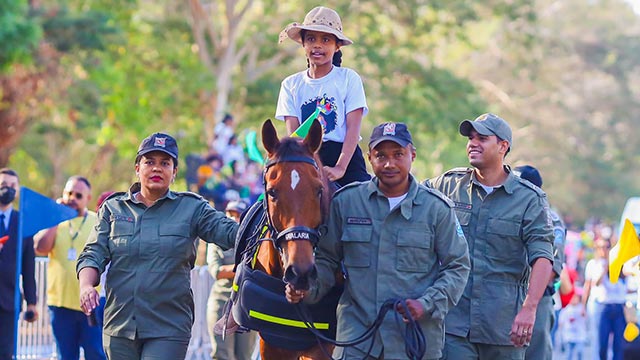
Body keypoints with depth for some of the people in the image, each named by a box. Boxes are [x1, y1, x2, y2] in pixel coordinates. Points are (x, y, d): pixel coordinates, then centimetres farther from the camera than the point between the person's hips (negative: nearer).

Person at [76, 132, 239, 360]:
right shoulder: (113, 208, 9)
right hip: (119, 325, 3)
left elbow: (229, 232, -4)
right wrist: (86, 286, -15)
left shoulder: (192, 208, 5)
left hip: (169, 329, -2)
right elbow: (93, 255, 5)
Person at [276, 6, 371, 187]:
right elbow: (293, 133, 2)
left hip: (345, 156, -2)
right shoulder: (291, 84, 10)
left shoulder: (349, 78, 2)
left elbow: (353, 129, -6)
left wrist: (339, 168, -19)